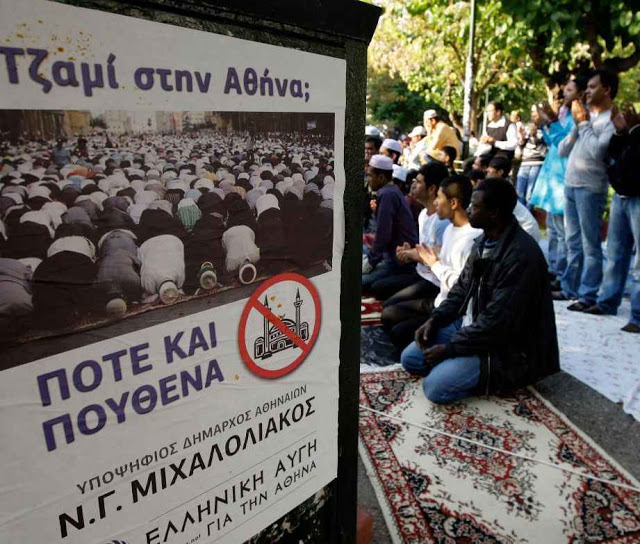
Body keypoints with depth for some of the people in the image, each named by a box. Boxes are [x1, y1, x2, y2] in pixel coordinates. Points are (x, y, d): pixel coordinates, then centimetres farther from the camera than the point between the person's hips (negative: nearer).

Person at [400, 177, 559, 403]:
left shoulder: (521, 255, -27)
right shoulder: (484, 241, 3)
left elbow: (497, 323, -27)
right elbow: (462, 287, 13)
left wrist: (449, 348, -19)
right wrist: (435, 320, -1)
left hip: (508, 346, -8)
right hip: (472, 326, 8)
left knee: (436, 386, -22)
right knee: (410, 358, 2)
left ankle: (497, 375, 0)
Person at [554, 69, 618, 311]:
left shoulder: (612, 120, -6)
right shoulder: (585, 116, 17)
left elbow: (597, 150, -21)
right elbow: (562, 151, 13)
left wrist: (584, 122, -9)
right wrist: (577, 124, 0)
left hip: (590, 188, -8)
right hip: (570, 185, 8)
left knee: (590, 245, -5)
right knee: (573, 242, 13)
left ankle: (588, 295, 0)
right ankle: (569, 288, 22)